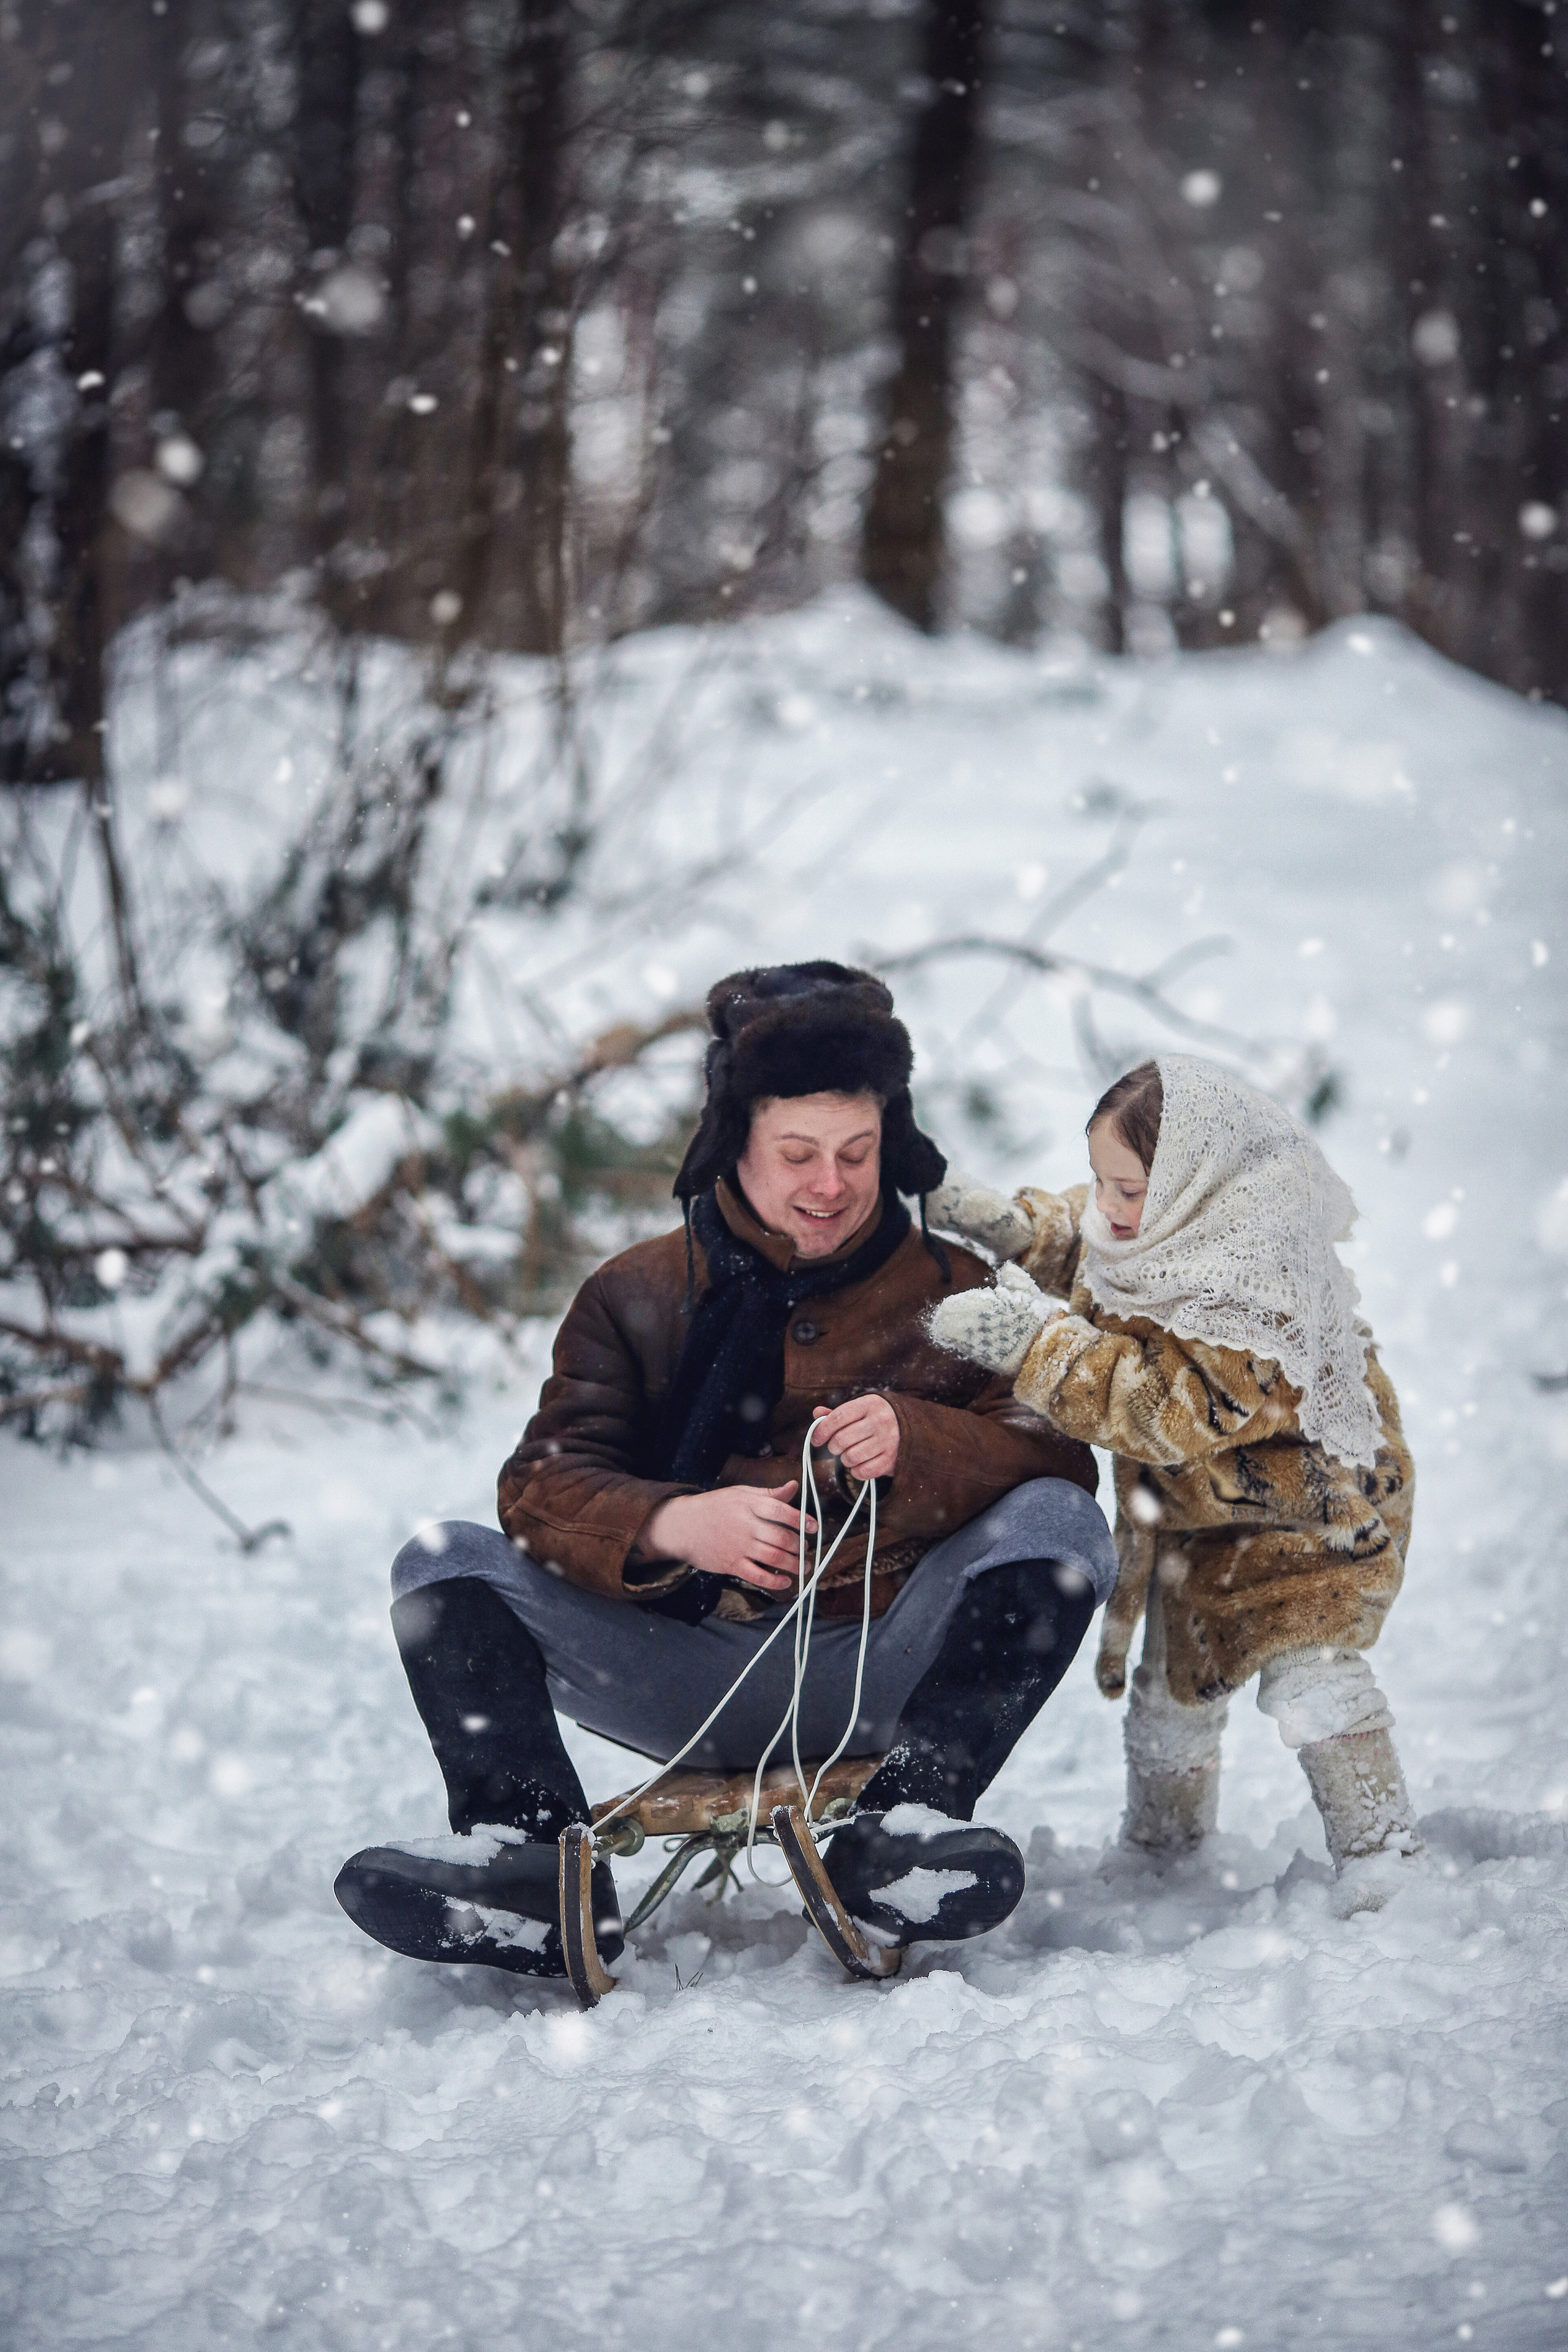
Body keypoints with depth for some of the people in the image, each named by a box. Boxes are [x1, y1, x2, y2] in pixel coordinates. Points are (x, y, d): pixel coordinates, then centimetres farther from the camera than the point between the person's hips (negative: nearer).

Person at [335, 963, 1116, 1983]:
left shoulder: (952, 1290, 8)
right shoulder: (635, 1297, 10)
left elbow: (1059, 1465, -5)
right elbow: (546, 1484, -4)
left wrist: (916, 1442, -26)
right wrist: (674, 1525, -26)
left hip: (884, 1671, -1)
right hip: (694, 1684, 1)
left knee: (1060, 1526, -24)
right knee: (445, 1563, -12)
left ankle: (909, 1816, -39)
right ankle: (530, 1848, -35)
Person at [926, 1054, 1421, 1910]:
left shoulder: (1252, 1295, -37)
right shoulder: (1162, 1225, -10)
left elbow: (1163, 1405, -43)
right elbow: (1072, 1239, 12)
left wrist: (1039, 1344, -47)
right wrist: (1008, 1223, -9)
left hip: (1300, 1502, -9)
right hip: (1196, 1514, 9)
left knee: (1307, 1667, -20)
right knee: (1169, 1680, 17)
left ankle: (1378, 1855, -10)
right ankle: (1160, 1845, 36)